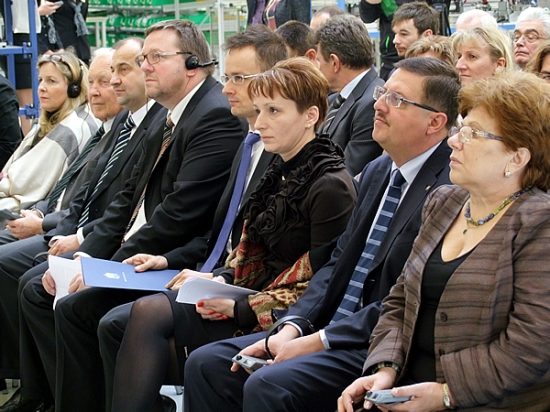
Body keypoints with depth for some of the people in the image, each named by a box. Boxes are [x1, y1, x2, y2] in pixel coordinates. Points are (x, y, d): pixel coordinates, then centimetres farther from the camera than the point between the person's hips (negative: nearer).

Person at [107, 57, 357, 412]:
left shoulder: (331, 186, -14)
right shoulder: (281, 173, 13)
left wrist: (240, 310, -17)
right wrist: (220, 281, -1)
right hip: (252, 294, 9)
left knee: (151, 313, -21)